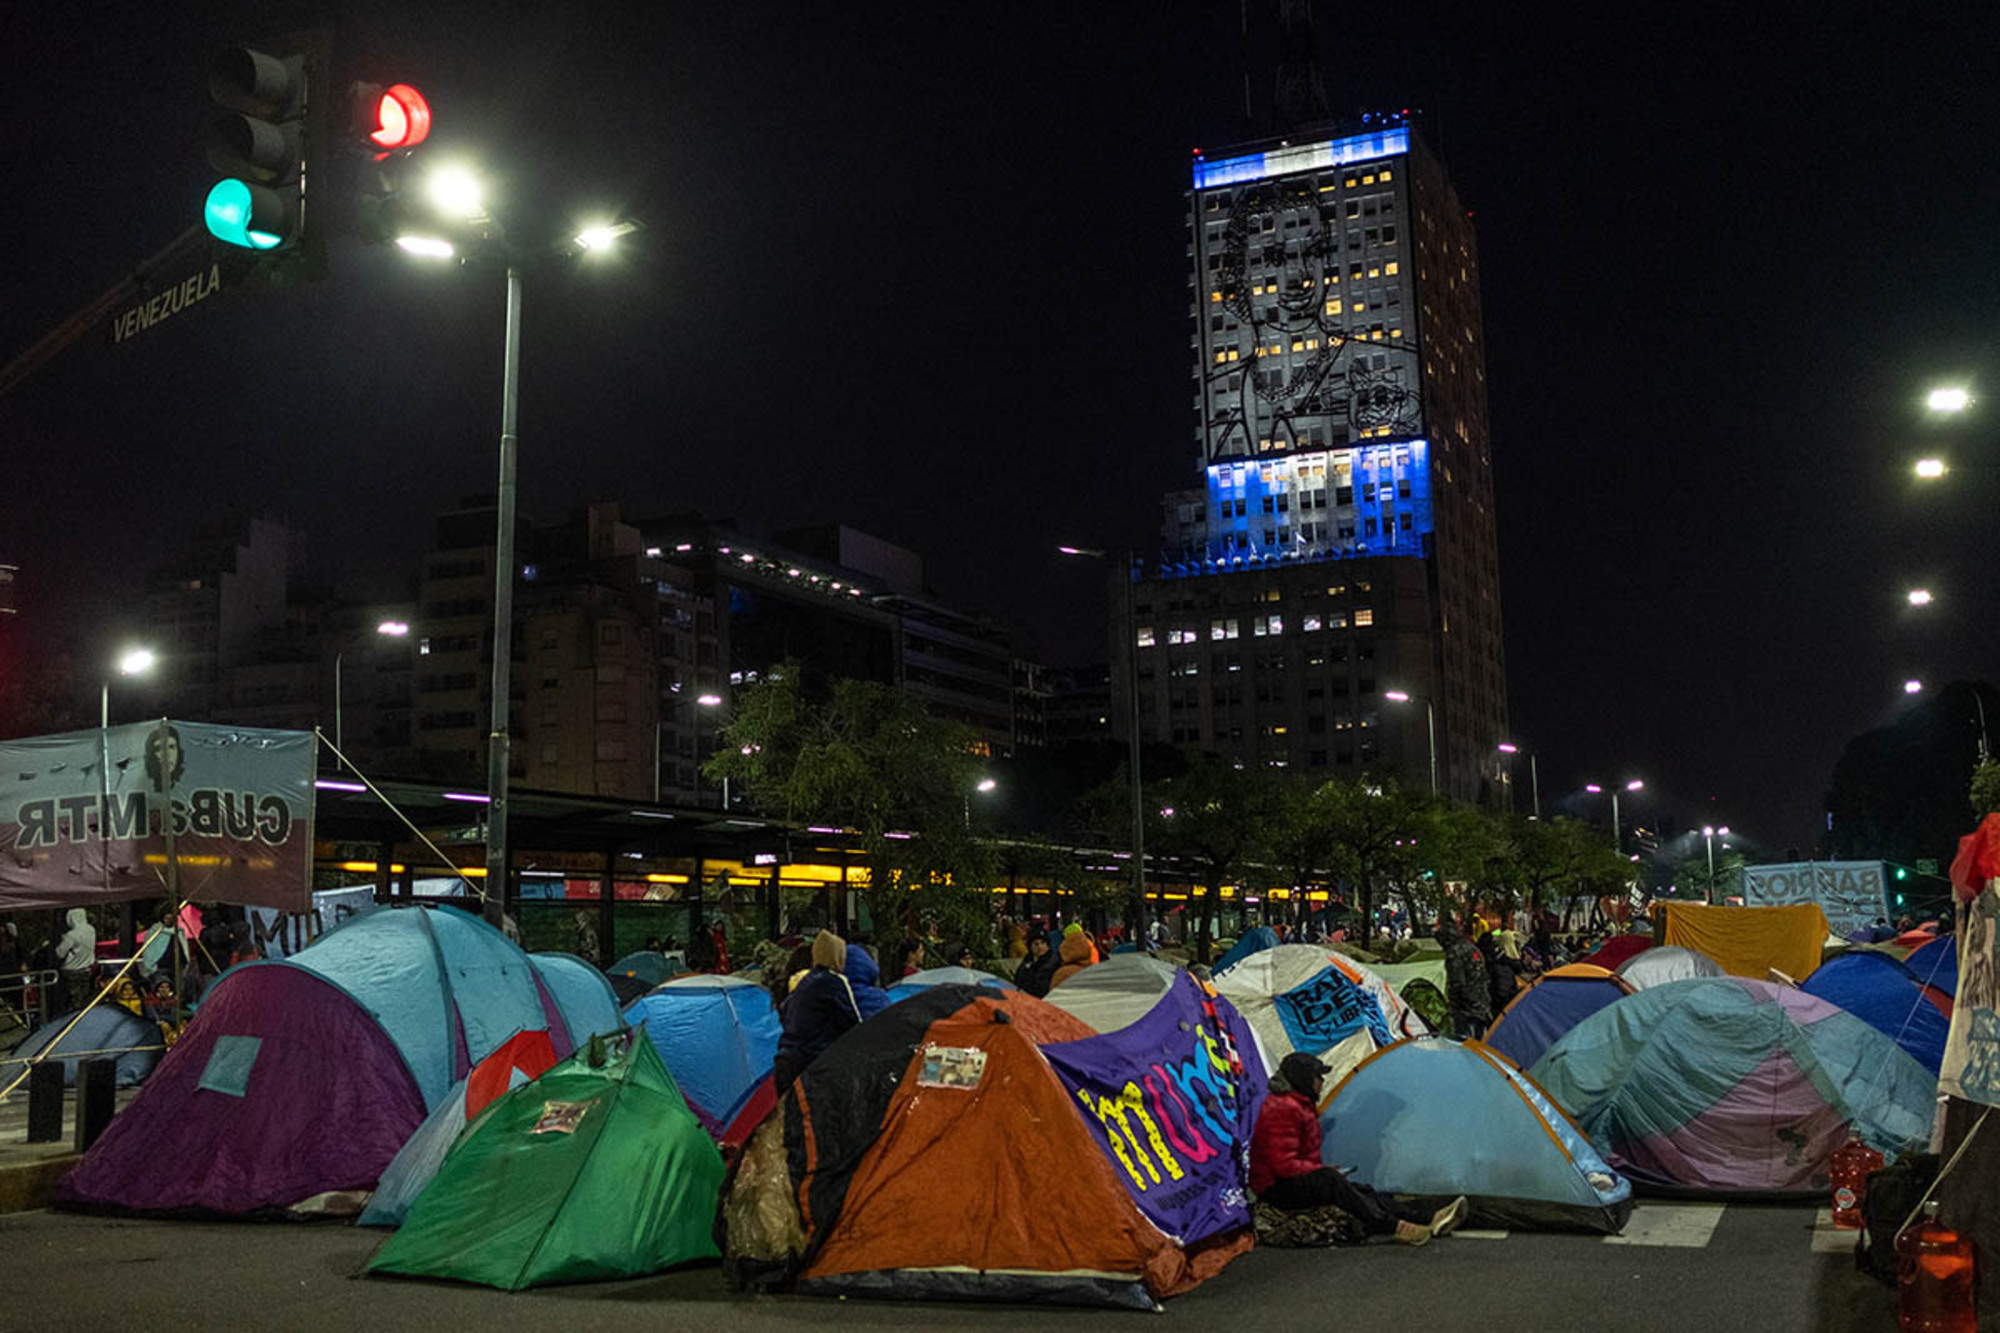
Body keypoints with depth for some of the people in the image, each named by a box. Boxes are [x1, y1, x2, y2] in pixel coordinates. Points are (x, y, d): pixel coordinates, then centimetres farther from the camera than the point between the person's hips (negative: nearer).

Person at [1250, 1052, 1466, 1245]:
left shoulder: (1301, 1105, 15)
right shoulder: (1283, 1109, -20)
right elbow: (1284, 1165, -24)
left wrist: (1322, 1168, 7)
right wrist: (1323, 1170, -16)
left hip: (1302, 1182, 10)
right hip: (1277, 1189, -10)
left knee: (1360, 1191, -5)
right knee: (1331, 1181, -33)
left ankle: (1429, 1220, -15)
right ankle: (1394, 1228, -38)